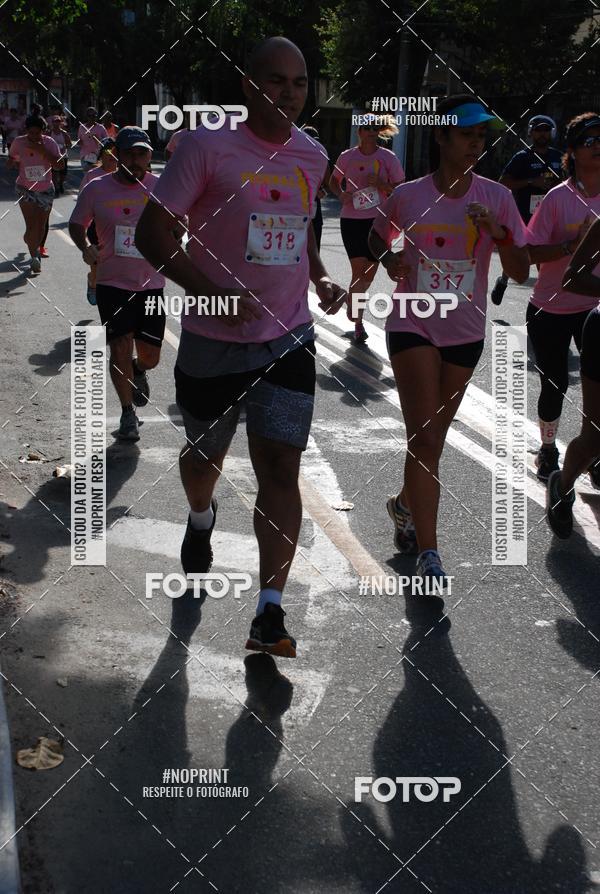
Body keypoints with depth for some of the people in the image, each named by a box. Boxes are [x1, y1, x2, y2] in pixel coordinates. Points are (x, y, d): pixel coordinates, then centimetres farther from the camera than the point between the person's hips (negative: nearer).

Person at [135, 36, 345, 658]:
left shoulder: (312, 156, 6)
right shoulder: (209, 145, -11)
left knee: (281, 467, -6)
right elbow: (151, 233, -12)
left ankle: (269, 616, -4)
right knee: (206, 455, 16)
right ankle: (200, 520, 53)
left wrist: (321, 279, 6)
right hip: (214, 340, -3)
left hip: (289, 338, 3)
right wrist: (207, 288, -26)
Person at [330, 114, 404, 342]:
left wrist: (380, 183, -17)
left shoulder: (388, 158, 0)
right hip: (352, 220, -2)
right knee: (359, 270, -13)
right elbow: (333, 181, 17)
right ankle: (358, 322, -3)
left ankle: (353, 304, 36)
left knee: (369, 274, 9)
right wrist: (341, 194, -4)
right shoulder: (347, 156, 1)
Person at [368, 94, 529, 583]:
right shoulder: (408, 196, -6)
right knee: (425, 438, -12)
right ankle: (428, 554, -12)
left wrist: (497, 232, -22)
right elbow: (377, 237, 14)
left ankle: (405, 505, 43)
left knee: (432, 438, 15)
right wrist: (389, 259, -8)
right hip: (413, 326, -3)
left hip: (465, 333, 3)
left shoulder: (496, 197, -4)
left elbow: (521, 272, -5)